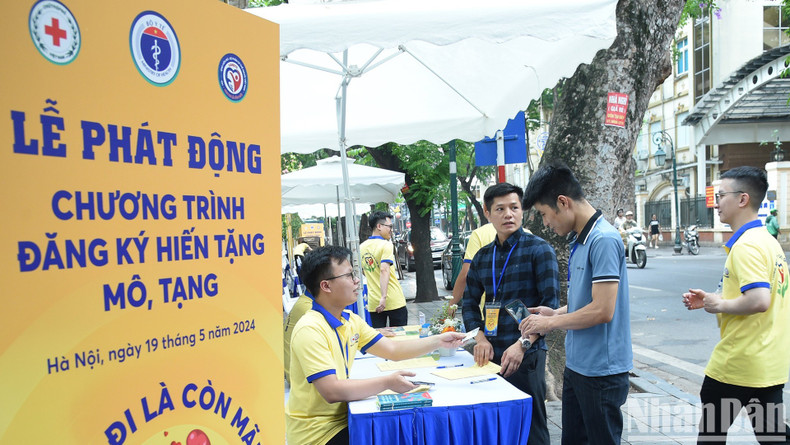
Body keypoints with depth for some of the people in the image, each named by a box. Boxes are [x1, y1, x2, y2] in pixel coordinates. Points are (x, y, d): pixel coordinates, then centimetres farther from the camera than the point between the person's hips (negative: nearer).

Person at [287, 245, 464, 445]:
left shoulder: (350, 320, 6)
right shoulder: (310, 330, -23)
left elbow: (393, 350, 7)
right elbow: (331, 391, -29)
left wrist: (438, 341, -2)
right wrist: (387, 383, -27)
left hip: (341, 418, 8)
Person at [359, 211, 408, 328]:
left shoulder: (362, 247, 8)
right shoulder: (386, 245, -12)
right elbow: (384, 270, -24)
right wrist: (384, 297, -31)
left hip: (373, 303, 5)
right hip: (394, 301, -5)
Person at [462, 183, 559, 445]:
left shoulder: (538, 250, -5)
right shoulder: (482, 256, 11)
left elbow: (550, 304, -11)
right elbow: (470, 302, 14)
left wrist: (523, 344, -19)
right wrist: (480, 337, -3)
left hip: (526, 355, -5)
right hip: (490, 354, 5)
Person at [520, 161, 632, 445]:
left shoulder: (604, 240, -20)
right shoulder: (578, 240, 9)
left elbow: (602, 310, -24)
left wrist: (551, 323, -13)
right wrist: (556, 313, 4)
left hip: (601, 371, -9)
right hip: (577, 366, 9)